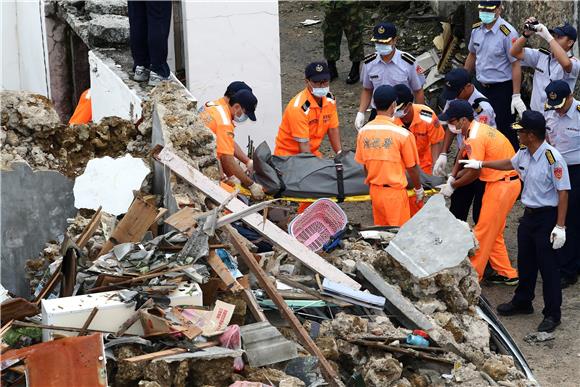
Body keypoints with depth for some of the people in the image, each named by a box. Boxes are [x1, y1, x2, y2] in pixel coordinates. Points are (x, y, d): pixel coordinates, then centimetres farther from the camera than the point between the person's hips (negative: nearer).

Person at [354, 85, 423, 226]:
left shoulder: (363, 132, -5)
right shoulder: (403, 134, -18)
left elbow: (364, 164, 5)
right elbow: (412, 168, -8)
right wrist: (419, 189, 10)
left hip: (375, 191, 5)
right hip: (395, 192, -5)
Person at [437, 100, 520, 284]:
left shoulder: (475, 138, -21)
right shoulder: (478, 128, 10)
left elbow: (475, 172, -18)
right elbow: (473, 164, 15)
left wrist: (452, 186, -6)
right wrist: (453, 178, 4)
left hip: (502, 185, -10)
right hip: (507, 182, 10)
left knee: (483, 232, 0)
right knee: (493, 233, 17)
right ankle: (506, 274, 22)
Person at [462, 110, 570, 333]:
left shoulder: (552, 158, -23)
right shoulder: (524, 154, 2)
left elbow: (563, 192, -21)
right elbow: (508, 164, 26)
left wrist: (560, 226, -22)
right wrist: (480, 164, 32)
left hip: (547, 216, -8)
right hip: (529, 214, 8)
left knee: (548, 267, -1)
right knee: (525, 262, 20)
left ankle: (552, 314, 9)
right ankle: (522, 302, 37)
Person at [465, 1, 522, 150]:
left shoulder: (507, 33, -17)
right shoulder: (476, 29, 5)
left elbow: (516, 64, -17)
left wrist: (516, 96, -19)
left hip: (502, 89, -7)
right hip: (483, 88, 7)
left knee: (504, 130, -6)